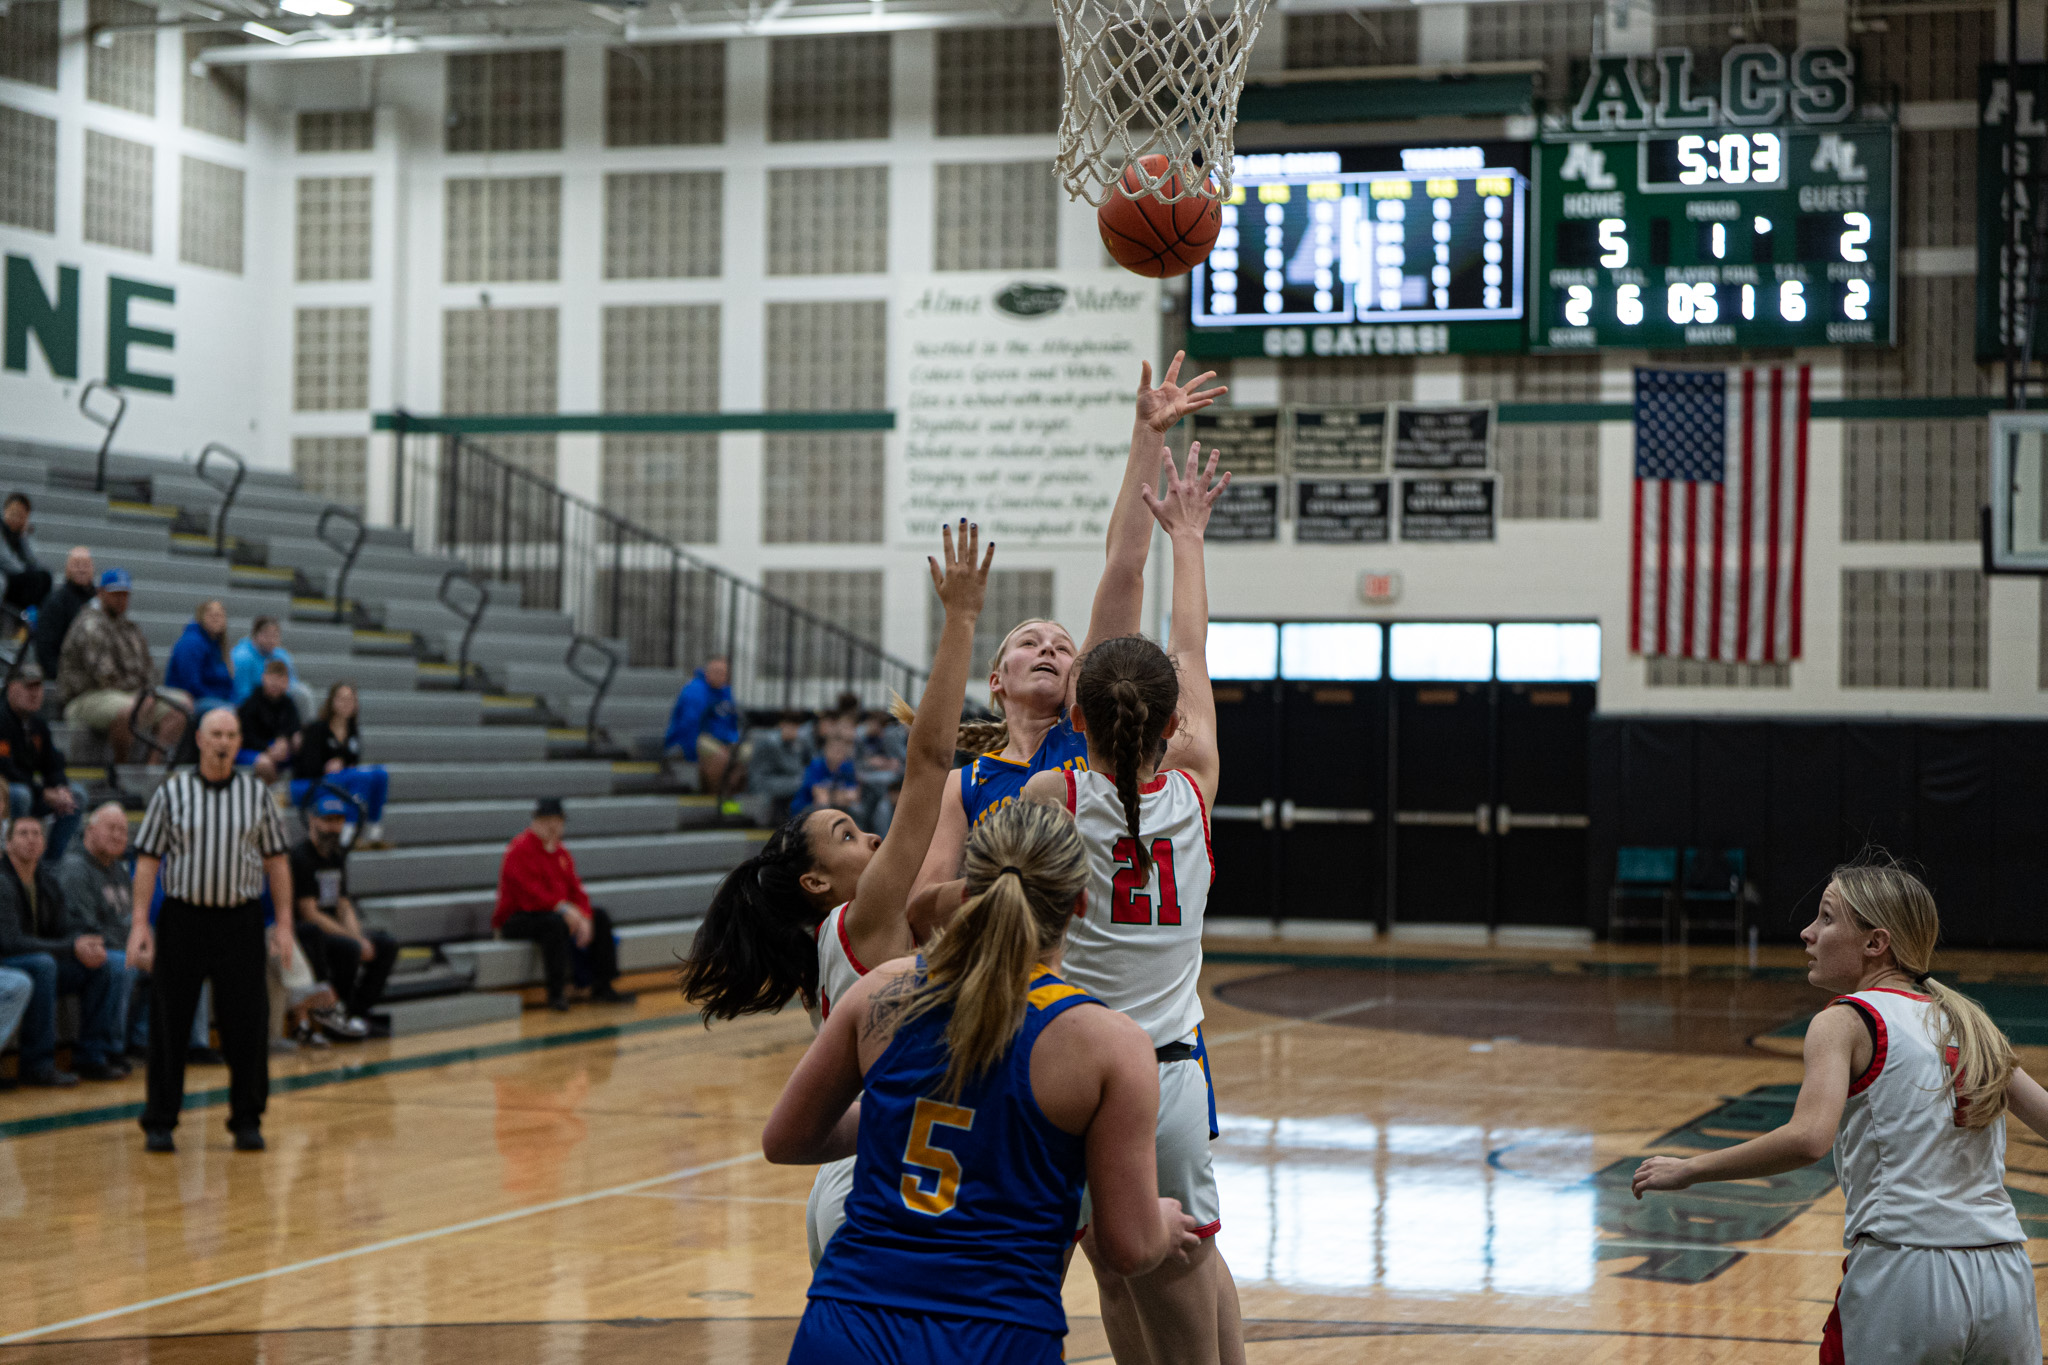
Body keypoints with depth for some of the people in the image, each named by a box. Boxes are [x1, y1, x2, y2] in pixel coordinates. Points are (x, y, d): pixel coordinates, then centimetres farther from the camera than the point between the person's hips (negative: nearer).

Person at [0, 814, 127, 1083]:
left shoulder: (47, 877, 8)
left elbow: (66, 927, 9)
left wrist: (89, 945, -16)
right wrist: (72, 949, -28)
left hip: (42, 965, 8)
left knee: (108, 965, -6)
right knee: (43, 964, -38)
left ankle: (92, 1056, -5)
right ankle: (37, 1065, -30)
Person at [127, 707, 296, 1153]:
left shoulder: (257, 794, 6)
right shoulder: (172, 792, 2)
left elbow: (276, 861, 9)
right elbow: (147, 860, 2)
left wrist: (284, 923, 2)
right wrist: (140, 922, -6)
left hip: (241, 920, 1)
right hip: (183, 918, -1)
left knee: (247, 1023, 0)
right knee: (169, 1023, 1)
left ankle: (247, 1120, 11)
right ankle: (159, 1123, 10)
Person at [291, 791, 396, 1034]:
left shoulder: (336, 857, 13)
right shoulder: (300, 857, -15)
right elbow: (309, 913, -20)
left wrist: (359, 937, -8)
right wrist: (356, 940, -19)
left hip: (334, 929, 9)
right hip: (306, 935, -9)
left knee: (387, 945, -2)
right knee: (351, 949, -31)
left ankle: (356, 1012, -3)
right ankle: (329, 1011, -12)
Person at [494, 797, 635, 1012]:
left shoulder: (560, 851, 13)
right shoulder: (519, 849, -14)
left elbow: (574, 887, 7)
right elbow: (528, 891, -26)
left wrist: (584, 917, -11)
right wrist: (562, 907, -33)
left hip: (557, 912, 9)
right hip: (516, 919, -9)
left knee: (599, 917, -1)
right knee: (555, 923, -37)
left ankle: (603, 986, 0)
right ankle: (556, 993, -32)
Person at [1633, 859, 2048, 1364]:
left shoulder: (1845, 1022, -2)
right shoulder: (1969, 1022, 15)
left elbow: (1808, 1138, -18)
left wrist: (1689, 1169, -10)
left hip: (1904, 1278, -5)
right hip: (2006, 1279, 5)